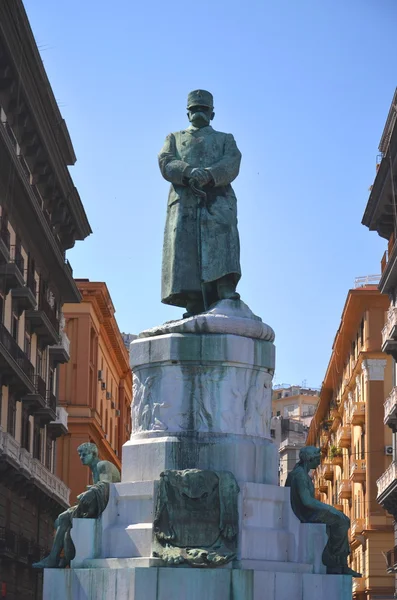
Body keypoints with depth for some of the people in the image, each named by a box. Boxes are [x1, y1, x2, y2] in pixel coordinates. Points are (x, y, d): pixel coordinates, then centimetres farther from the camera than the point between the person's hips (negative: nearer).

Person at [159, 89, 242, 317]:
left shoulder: (225, 139, 28)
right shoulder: (175, 138, 30)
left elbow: (231, 165, 6)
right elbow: (166, 163, 9)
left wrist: (208, 175, -17)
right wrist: (189, 172, -14)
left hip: (217, 199, -1)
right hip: (184, 200, 1)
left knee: (221, 241, -24)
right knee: (185, 251, -15)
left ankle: (227, 298, -38)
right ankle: (195, 309, -23)